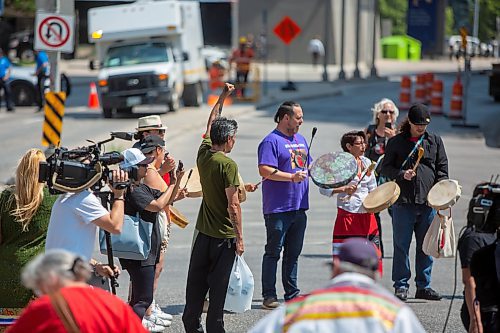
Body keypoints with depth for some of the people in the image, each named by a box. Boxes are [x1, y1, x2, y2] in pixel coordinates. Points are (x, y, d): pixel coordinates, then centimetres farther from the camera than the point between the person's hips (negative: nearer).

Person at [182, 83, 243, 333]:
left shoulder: (203, 155, 2)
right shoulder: (228, 165, -17)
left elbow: (210, 126, 22)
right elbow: (233, 205, -18)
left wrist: (222, 97, 30)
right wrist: (239, 238, -11)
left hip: (203, 232, 6)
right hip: (224, 236, -6)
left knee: (196, 283, 12)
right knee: (218, 287, -1)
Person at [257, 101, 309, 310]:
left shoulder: (300, 140, 17)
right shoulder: (271, 141, -10)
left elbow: (307, 166, 28)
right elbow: (265, 170, -21)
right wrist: (291, 177, -26)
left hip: (299, 207, 8)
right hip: (278, 208, -8)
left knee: (293, 253, 13)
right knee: (273, 252, -3)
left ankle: (292, 294, 20)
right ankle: (269, 296, -1)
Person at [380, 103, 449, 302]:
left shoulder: (435, 141, 12)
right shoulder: (396, 142, 4)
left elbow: (442, 168, 12)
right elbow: (385, 168, 5)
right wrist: (402, 174, -13)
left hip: (428, 202, 3)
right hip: (404, 202, -3)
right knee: (401, 246, 0)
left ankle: (424, 286, 15)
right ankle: (401, 286, 8)